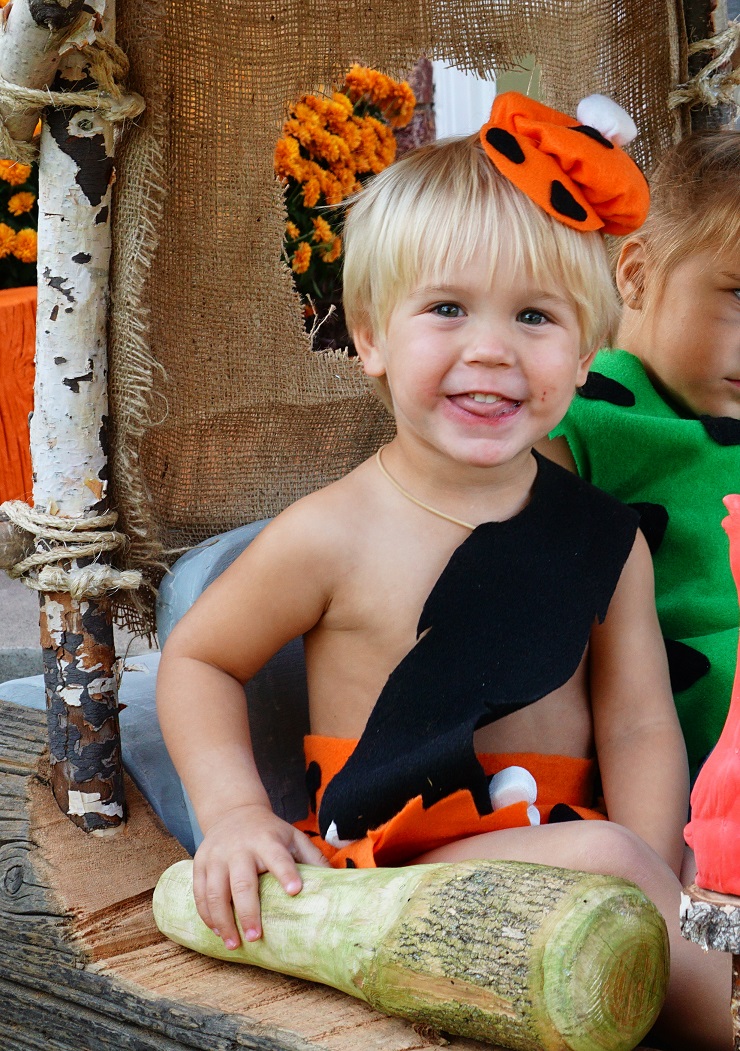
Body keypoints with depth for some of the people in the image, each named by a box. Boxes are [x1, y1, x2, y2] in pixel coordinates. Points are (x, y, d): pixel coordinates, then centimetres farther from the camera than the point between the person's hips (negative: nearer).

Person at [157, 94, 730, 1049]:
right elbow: (195, 659, 3)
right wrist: (235, 811, -11)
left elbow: (639, 727, 1)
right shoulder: (334, 538, -10)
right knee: (603, 856, -28)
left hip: (562, 845, 5)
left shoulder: (603, 539, 2)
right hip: (397, 861, -4)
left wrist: (651, 893, -14)